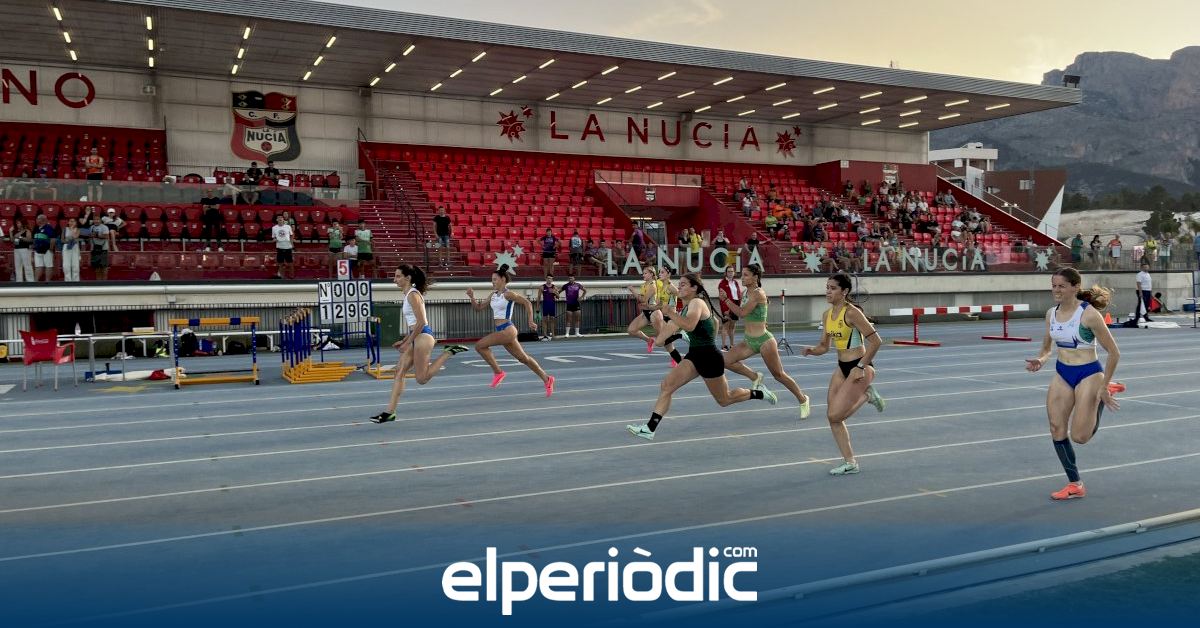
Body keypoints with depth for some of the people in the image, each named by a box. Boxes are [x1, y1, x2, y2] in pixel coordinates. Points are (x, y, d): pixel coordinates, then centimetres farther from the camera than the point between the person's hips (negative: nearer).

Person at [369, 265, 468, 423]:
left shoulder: (412, 295, -13)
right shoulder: (409, 294, 17)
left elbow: (421, 322, -18)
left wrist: (408, 342, -14)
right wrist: (404, 341, 17)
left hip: (423, 336, -10)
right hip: (416, 337, 10)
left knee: (422, 379, -6)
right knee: (399, 371, 4)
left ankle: (449, 352, 0)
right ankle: (390, 412, 3)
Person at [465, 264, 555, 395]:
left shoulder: (508, 294, -10)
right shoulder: (494, 294, 13)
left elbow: (527, 303, -13)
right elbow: (479, 307, 18)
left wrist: (531, 322, -17)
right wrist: (472, 297, 2)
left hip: (507, 330, -9)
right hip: (502, 331, 9)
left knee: (480, 346, -13)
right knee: (523, 358, 12)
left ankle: (498, 372, -5)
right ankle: (547, 379, 20)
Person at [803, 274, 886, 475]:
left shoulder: (851, 312, -18)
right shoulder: (827, 314, 6)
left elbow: (875, 341, -19)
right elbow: (824, 346, 14)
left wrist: (861, 367, -18)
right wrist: (813, 350, -8)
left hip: (859, 367, -8)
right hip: (842, 367, 8)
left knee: (835, 415, -13)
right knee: (832, 416, 3)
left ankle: (867, 395, 11)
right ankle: (850, 462, 16)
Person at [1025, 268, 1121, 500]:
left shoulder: (1089, 314, -17)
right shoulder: (1051, 313, 1)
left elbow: (1114, 353, -12)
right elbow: (1047, 348, 13)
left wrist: (1103, 387, -9)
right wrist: (1040, 361, -10)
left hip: (1088, 374, -6)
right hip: (1062, 374, 6)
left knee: (1079, 436, -5)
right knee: (1057, 430, 1)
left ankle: (1103, 396, 21)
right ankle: (1075, 485, 15)